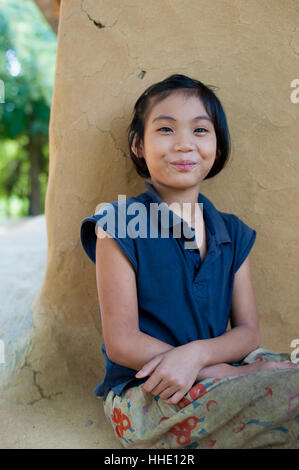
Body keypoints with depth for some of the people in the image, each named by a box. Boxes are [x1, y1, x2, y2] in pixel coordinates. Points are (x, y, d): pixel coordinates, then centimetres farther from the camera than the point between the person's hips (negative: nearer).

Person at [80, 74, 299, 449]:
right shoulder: (120, 226, -7)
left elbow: (248, 331, 5)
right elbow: (121, 343, -11)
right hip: (142, 395, -5)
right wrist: (231, 373, -16)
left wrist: (198, 354, -19)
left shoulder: (232, 234, 10)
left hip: (216, 383, 5)